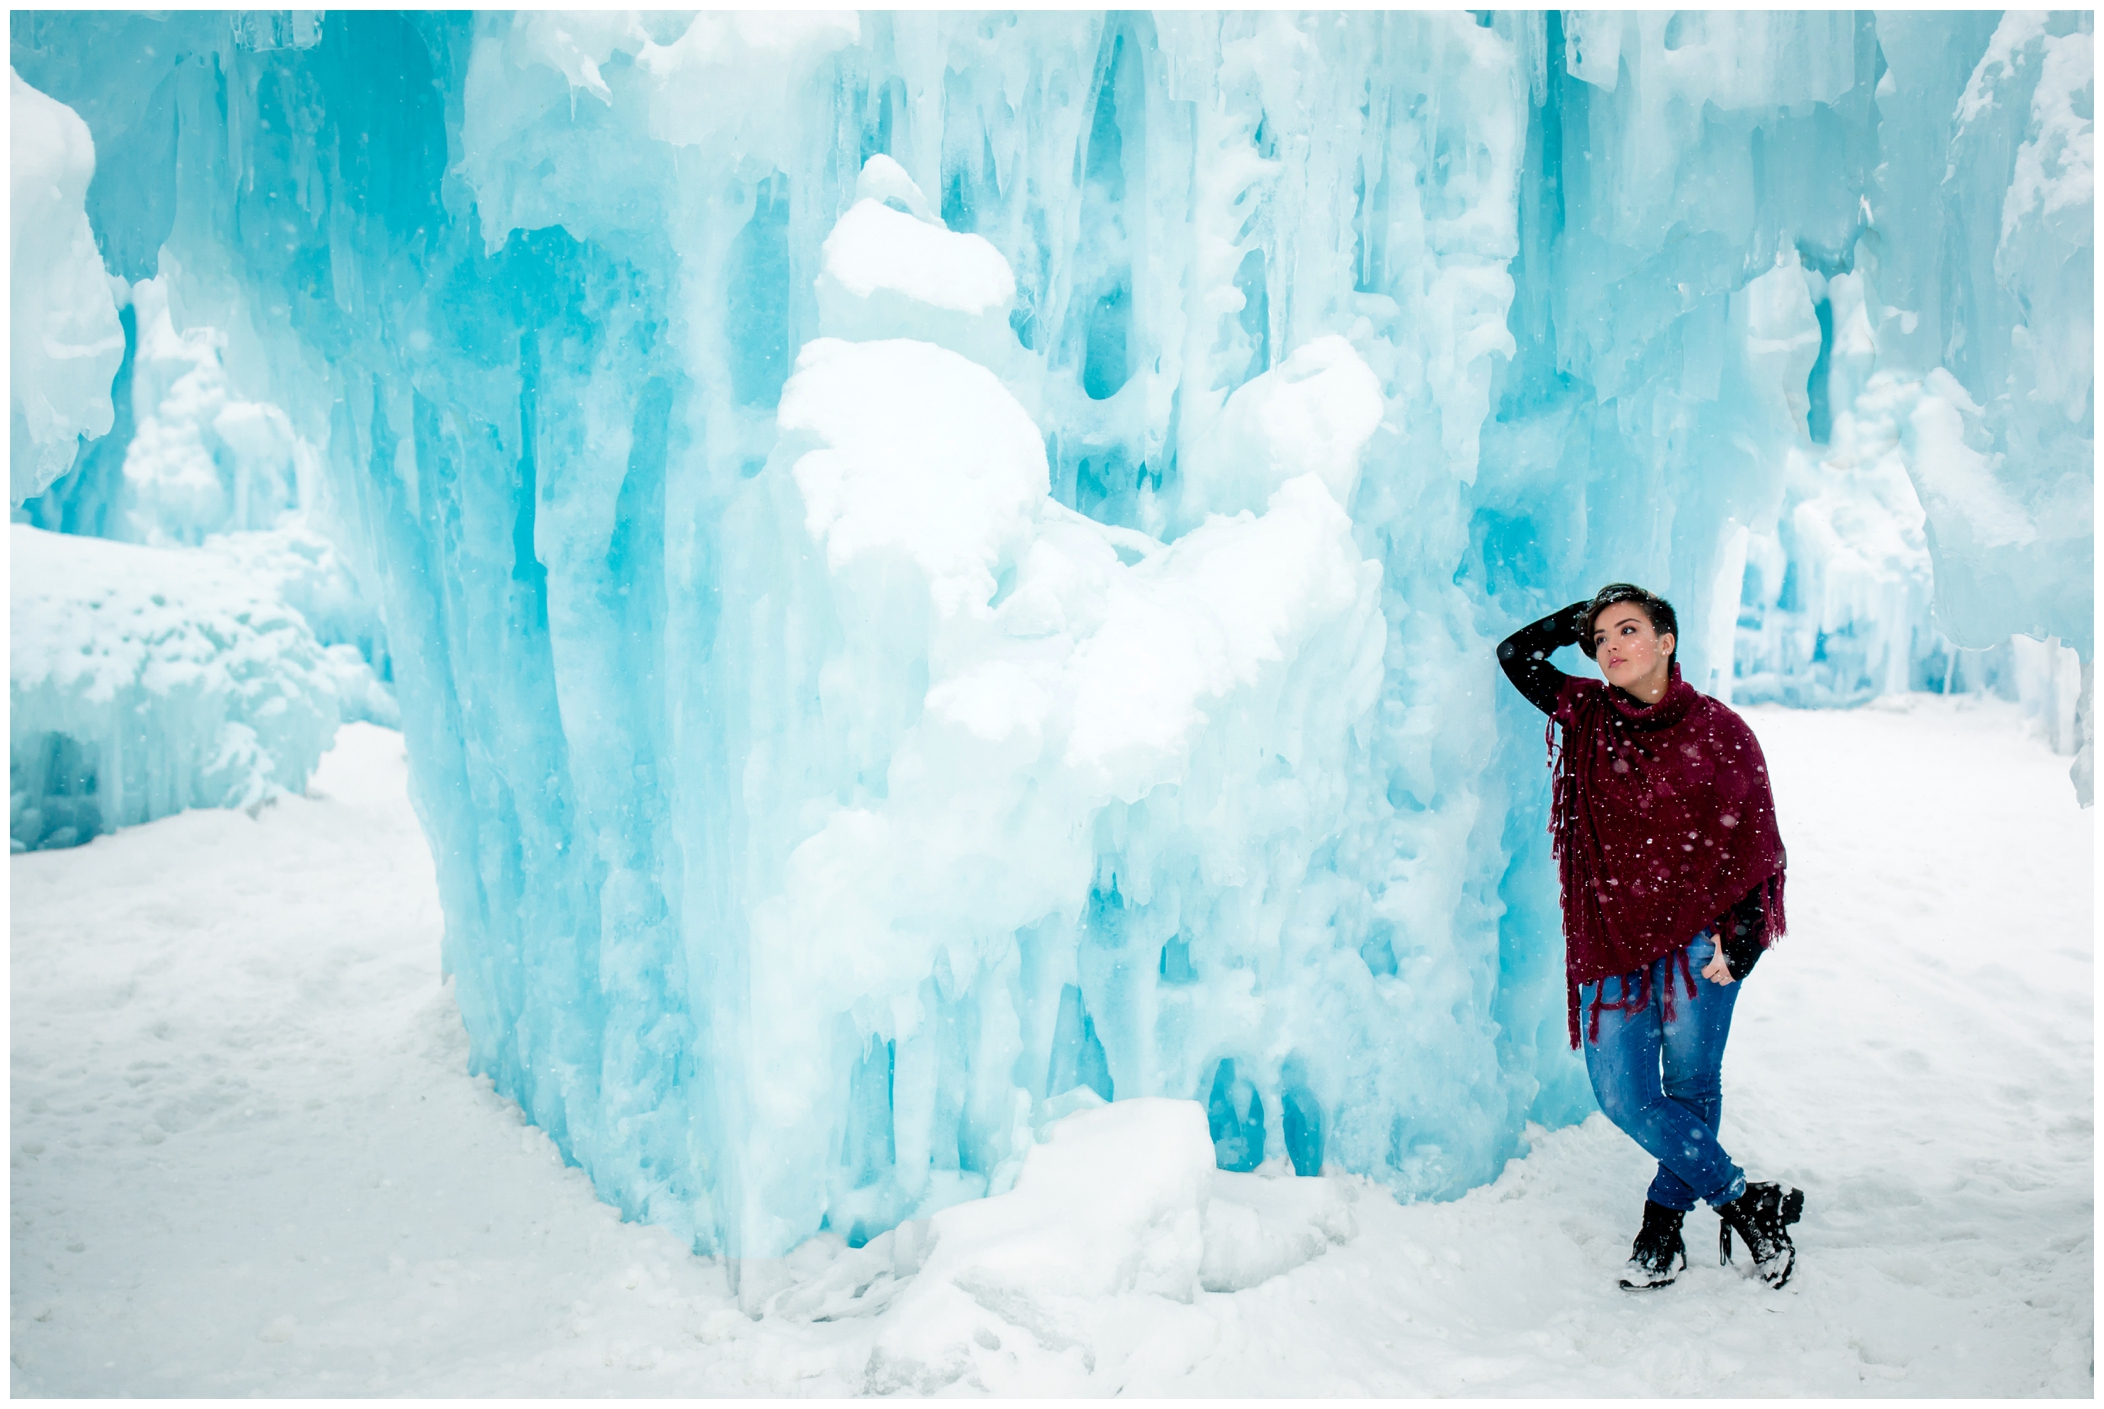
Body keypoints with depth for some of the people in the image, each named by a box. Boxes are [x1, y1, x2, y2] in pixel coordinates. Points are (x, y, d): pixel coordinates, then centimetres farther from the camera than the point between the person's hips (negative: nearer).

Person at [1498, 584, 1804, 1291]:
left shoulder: (1718, 730, -1)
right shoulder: (1588, 716, 7)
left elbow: (1759, 842, 1)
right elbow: (1516, 653, 15)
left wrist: (1739, 938, -9)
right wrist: (1588, 614, 8)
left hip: (1696, 939, -3)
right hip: (1613, 939, 3)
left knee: (1690, 1086, 2)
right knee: (1622, 1094, -3)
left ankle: (1663, 1222, 22)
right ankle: (1748, 1201, 13)